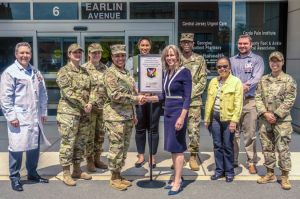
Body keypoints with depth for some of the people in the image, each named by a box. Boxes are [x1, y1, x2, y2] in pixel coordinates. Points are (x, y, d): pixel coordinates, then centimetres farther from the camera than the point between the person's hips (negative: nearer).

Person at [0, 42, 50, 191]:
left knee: (34, 146, 14)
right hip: (19, 118, -6)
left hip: (35, 118, 6)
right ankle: (14, 178, 16)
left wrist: (43, 112, 13)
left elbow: (43, 93, 16)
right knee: (17, 148, -1)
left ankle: (32, 174, 30)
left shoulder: (35, 72, 12)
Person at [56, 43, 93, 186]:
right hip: (68, 112, -6)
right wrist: (83, 105, -17)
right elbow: (68, 92, -15)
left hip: (84, 113, 7)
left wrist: (89, 104, -4)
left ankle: (77, 170, 25)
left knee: (81, 142, 12)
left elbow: (89, 90, 15)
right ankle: (66, 174, 7)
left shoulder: (85, 71, 14)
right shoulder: (64, 71, -6)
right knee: (68, 142, -3)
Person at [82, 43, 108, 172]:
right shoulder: (84, 68, -4)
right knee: (89, 135, 0)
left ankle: (97, 158, 24)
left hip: (103, 107, 5)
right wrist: (86, 104, -16)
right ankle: (89, 161, 12)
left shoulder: (105, 68, 10)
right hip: (90, 107, -5)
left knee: (100, 134, 11)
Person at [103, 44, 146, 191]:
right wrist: (136, 99, -18)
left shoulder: (126, 73, 15)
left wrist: (134, 115, 19)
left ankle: (118, 175, 25)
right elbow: (114, 95, -20)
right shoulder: (110, 73, -10)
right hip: (115, 117, -8)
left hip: (128, 117, 8)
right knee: (116, 147, -2)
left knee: (124, 147, 13)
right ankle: (114, 178, 11)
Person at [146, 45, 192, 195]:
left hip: (178, 113, -7)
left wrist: (182, 118, -21)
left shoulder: (184, 72, -9)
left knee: (177, 147, -3)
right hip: (168, 113, 7)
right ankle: (177, 179, 22)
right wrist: (148, 98, 7)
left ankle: (178, 181, 6)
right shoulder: (167, 73, 12)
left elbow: (187, 97, -14)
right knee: (173, 148, 11)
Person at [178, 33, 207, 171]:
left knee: (194, 130, -3)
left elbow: (203, 82, 1)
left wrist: (190, 93, -10)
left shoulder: (200, 60, 6)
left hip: (194, 101, -1)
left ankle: (193, 158, 10)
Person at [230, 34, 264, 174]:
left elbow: (257, 78, -6)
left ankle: (252, 162, 8)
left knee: (250, 133, -2)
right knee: (233, 132, 5)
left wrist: (246, 86, -21)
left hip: (249, 101, -2)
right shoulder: (232, 60, 17)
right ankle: (233, 161, 16)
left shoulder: (257, 59, 8)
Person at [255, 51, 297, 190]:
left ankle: (285, 177, 10)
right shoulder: (263, 80, 10)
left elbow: (289, 100, -7)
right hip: (265, 120, 4)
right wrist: (265, 113, -9)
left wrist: (276, 115, -13)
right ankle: (270, 174, 23)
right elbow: (258, 98, 5)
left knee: (283, 148, -2)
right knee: (267, 147, 10)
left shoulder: (288, 80, -1)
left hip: (282, 120, -4)